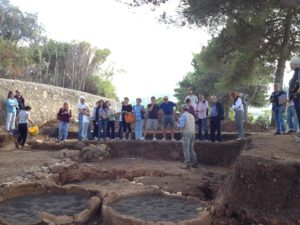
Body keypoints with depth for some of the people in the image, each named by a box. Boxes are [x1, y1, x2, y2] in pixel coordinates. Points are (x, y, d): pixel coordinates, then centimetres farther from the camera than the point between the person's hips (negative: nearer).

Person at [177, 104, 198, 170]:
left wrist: (178, 125, 5)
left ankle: (187, 164, -5)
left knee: (186, 149, -4)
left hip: (186, 134, -7)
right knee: (191, 149, 15)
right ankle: (194, 163, 17)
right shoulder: (192, 116, 13)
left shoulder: (183, 115, -10)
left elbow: (181, 126, -19)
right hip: (192, 133, 7)